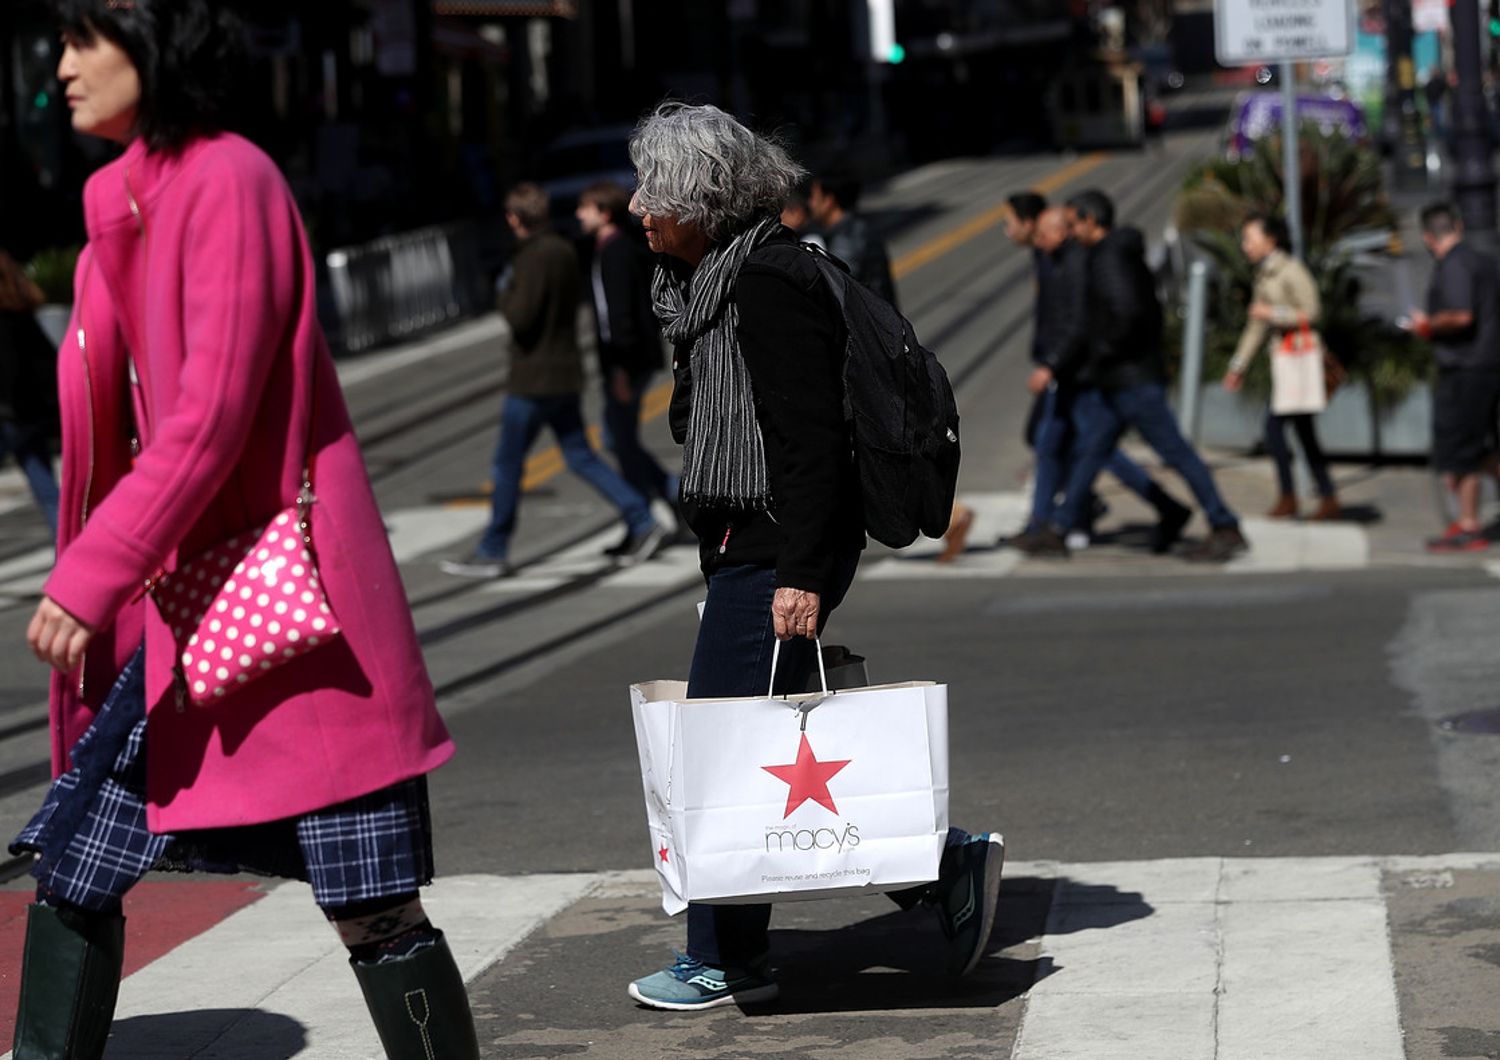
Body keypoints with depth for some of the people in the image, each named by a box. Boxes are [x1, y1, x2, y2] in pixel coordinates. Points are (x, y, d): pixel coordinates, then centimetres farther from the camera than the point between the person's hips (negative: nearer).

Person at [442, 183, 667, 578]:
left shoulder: (535, 258, -18)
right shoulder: (565, 251, 10)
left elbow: (520, 318, -23)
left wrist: (506, 296, -4)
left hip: (534, 378, -9)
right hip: (566, 373, 9)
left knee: (508, 463, 1)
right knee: (581, 458, 12)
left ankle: (492, 552, 8)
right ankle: (642, 523, 5)